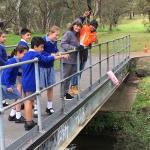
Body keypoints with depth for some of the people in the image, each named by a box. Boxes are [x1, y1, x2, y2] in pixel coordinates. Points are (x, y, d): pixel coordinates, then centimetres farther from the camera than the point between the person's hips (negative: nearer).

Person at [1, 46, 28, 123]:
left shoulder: (17, 61, 5)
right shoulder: (13, 61, -22)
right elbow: (6, 73, -27)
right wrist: (8, 86, -28)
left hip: (10, 83, 9)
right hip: (7, 84, -9)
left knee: (18, 98, 14)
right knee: (18, 98, -2)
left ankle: (12, 116, 24)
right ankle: (18, 117, 8)